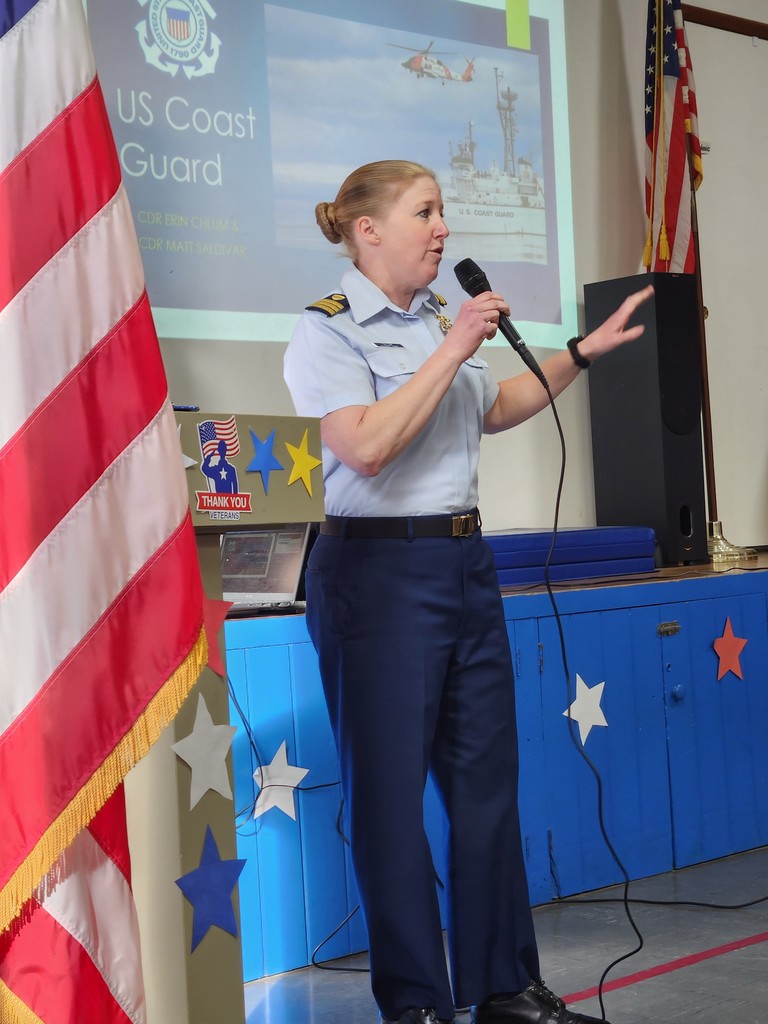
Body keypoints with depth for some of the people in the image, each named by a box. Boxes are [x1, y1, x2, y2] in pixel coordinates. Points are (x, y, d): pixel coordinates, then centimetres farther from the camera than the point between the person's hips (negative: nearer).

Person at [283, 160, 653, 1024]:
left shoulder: (440, 319, 13)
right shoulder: (328, 329, -7)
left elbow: (493, 410, 29)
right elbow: (365, 447, -20)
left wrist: (583, 351, 24)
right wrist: (452, 351, -17)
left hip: (465, 563, 7)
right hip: (380, 570, -7)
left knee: (487, 777, 10)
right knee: (390, 789, 0)